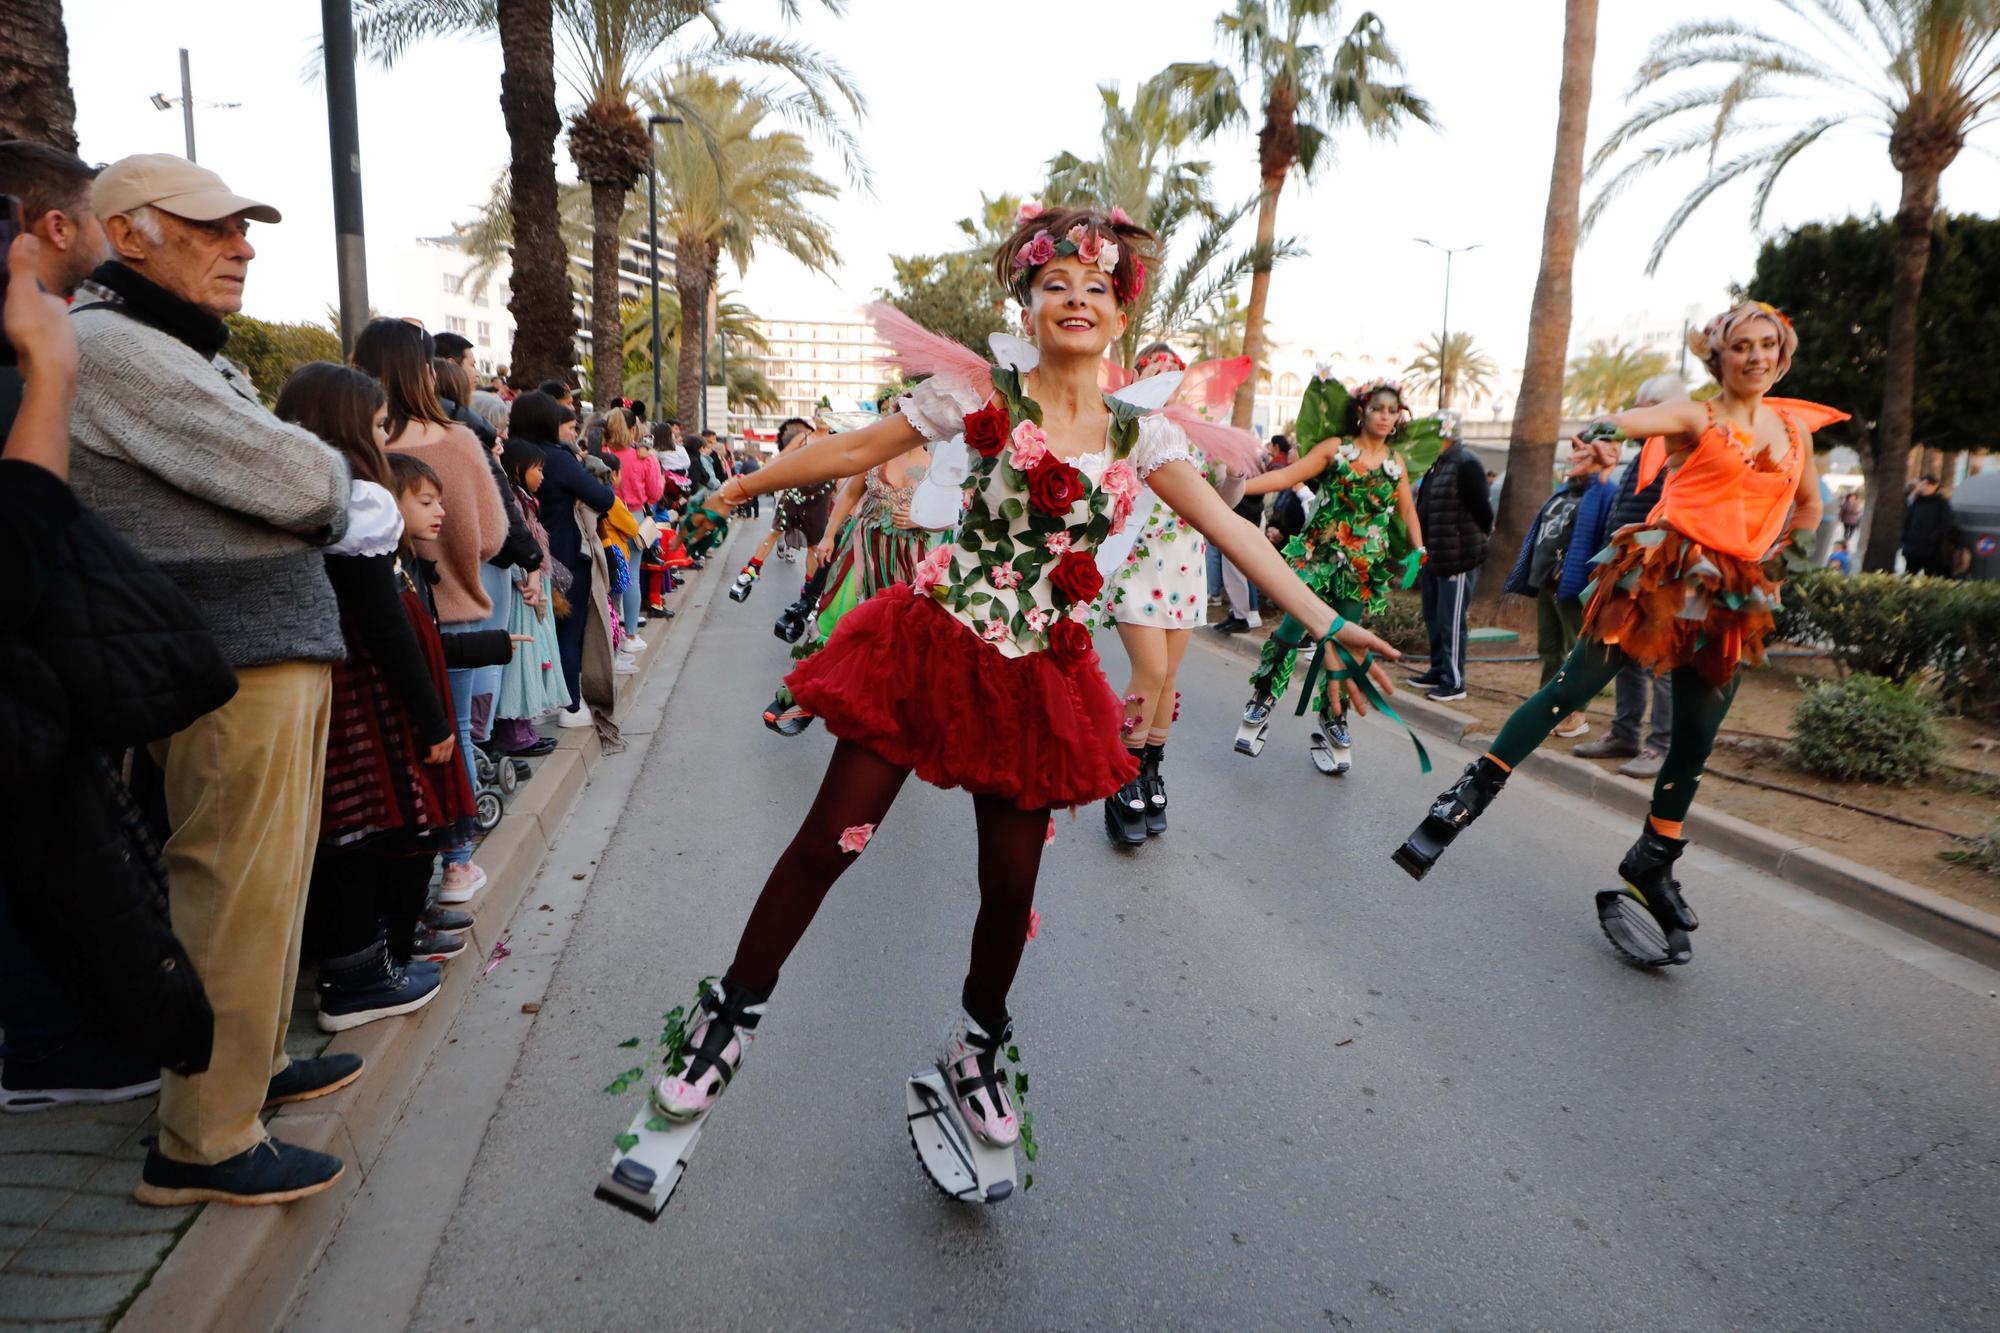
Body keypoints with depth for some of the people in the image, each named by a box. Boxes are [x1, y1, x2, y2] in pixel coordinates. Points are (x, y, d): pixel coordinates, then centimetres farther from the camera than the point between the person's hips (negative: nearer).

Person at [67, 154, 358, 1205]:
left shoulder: (184, 354, 22)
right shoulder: (112, 349, -12)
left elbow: (330, 508, 21)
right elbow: (302, 484, -16)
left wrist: (310, 488, 0)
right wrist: (328, 468, 4)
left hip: (277, 648, 10)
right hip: (235, 661, -10)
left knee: (266, 883, 18)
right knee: (238, 895, -4)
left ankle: (251, 1060, 34)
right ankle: (204, 1144, 8)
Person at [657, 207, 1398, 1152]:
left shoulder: (1140, 436, 5)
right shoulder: (982, 391, -3)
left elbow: (1231, 531, 0)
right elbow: (857, 450, 2)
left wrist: (1326, 623, -7)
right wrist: (744, 486, 5)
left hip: (1036, 678, 3)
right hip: (933, 648, -2)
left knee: (1012, 886, 10)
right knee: (827, 844, 0)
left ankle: (978, 1047, 37)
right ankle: (733, 1014, 23)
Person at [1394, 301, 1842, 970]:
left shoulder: (1796, 429, 16)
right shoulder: (1696, 416, 2)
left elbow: (1808, 506, 32)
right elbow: (1627, 420, -19)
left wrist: (1779, 560, 17)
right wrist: (1600, 432, -42)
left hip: (1731, 599, 5)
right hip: (1662, 573, -5)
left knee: (1695, 743, 6)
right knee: (1574, 687, -14)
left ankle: (1650, 869, 21)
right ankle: (1465, 799, -11)